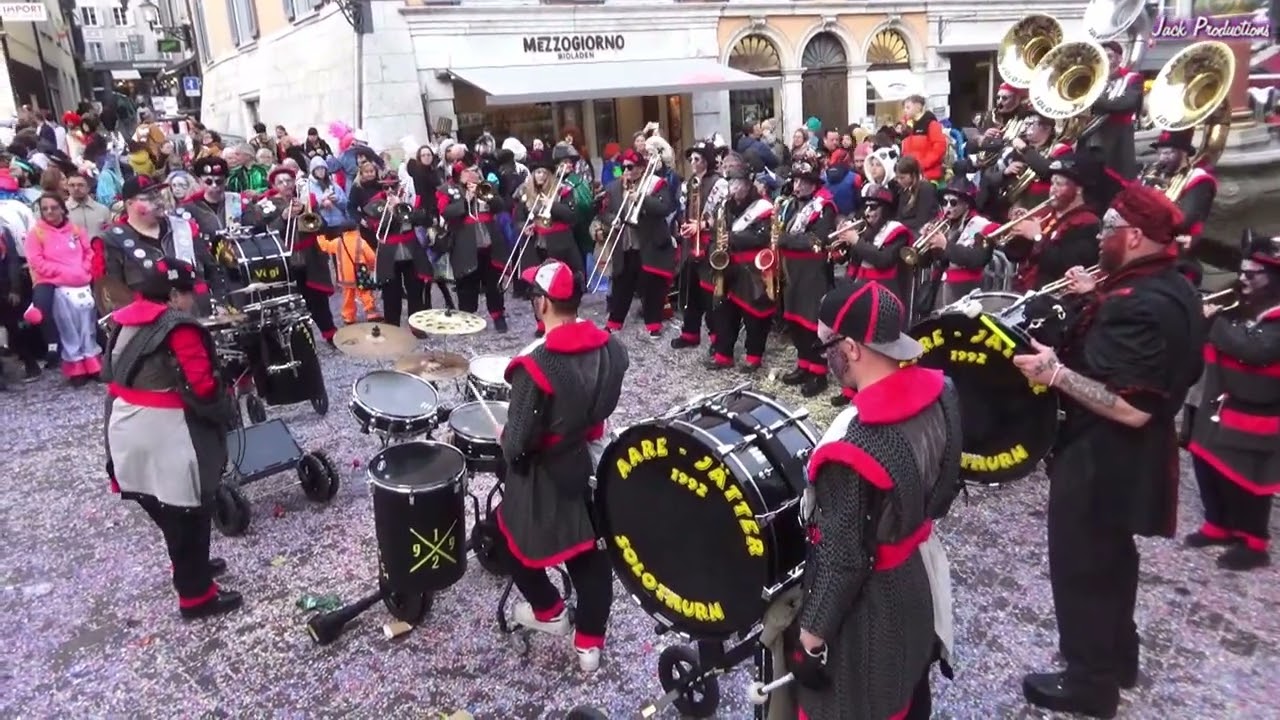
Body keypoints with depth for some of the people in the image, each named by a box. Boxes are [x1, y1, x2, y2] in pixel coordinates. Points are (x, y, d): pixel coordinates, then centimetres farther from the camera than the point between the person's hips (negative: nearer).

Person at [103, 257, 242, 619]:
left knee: (165, 509, 22)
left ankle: (192, 565, 39)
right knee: (188, 513, 3)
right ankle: (196, 595, 12)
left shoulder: (125, 322, 8)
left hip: (127, 430, 9)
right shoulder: (178, 328, -18)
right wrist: (227, 412, -5)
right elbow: (201, 387, -21)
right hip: (166, 436, -9)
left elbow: (116, 374, 17)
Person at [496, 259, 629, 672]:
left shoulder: (536, 367, -29)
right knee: (591, 552, 18)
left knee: (517, 540, 23)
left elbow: (517, 444, -23)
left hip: (544, 479, -5)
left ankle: (549, 610, 39)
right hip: (591, 465, 6)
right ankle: (590, 643, 29)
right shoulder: (611, 349, -9)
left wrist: (504, 437, -3)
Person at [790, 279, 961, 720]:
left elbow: (843, 559, -26)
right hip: (917, 581, 7)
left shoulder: (855, 447, -35)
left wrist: (811, 635, -13)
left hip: (868, 610, -7)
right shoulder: (938, 395, -12)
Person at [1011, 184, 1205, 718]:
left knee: (1080, 565, 6)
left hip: (1101, 459, -10)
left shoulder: (1141, 305, -28)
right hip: (1126, 459, 10)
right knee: (1109, 557, 25)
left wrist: (1056, 373, -30)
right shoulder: (1170, 288, 4)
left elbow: (1132, 409, -31)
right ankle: (1117, 655, 43)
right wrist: (1096, 299, 12)